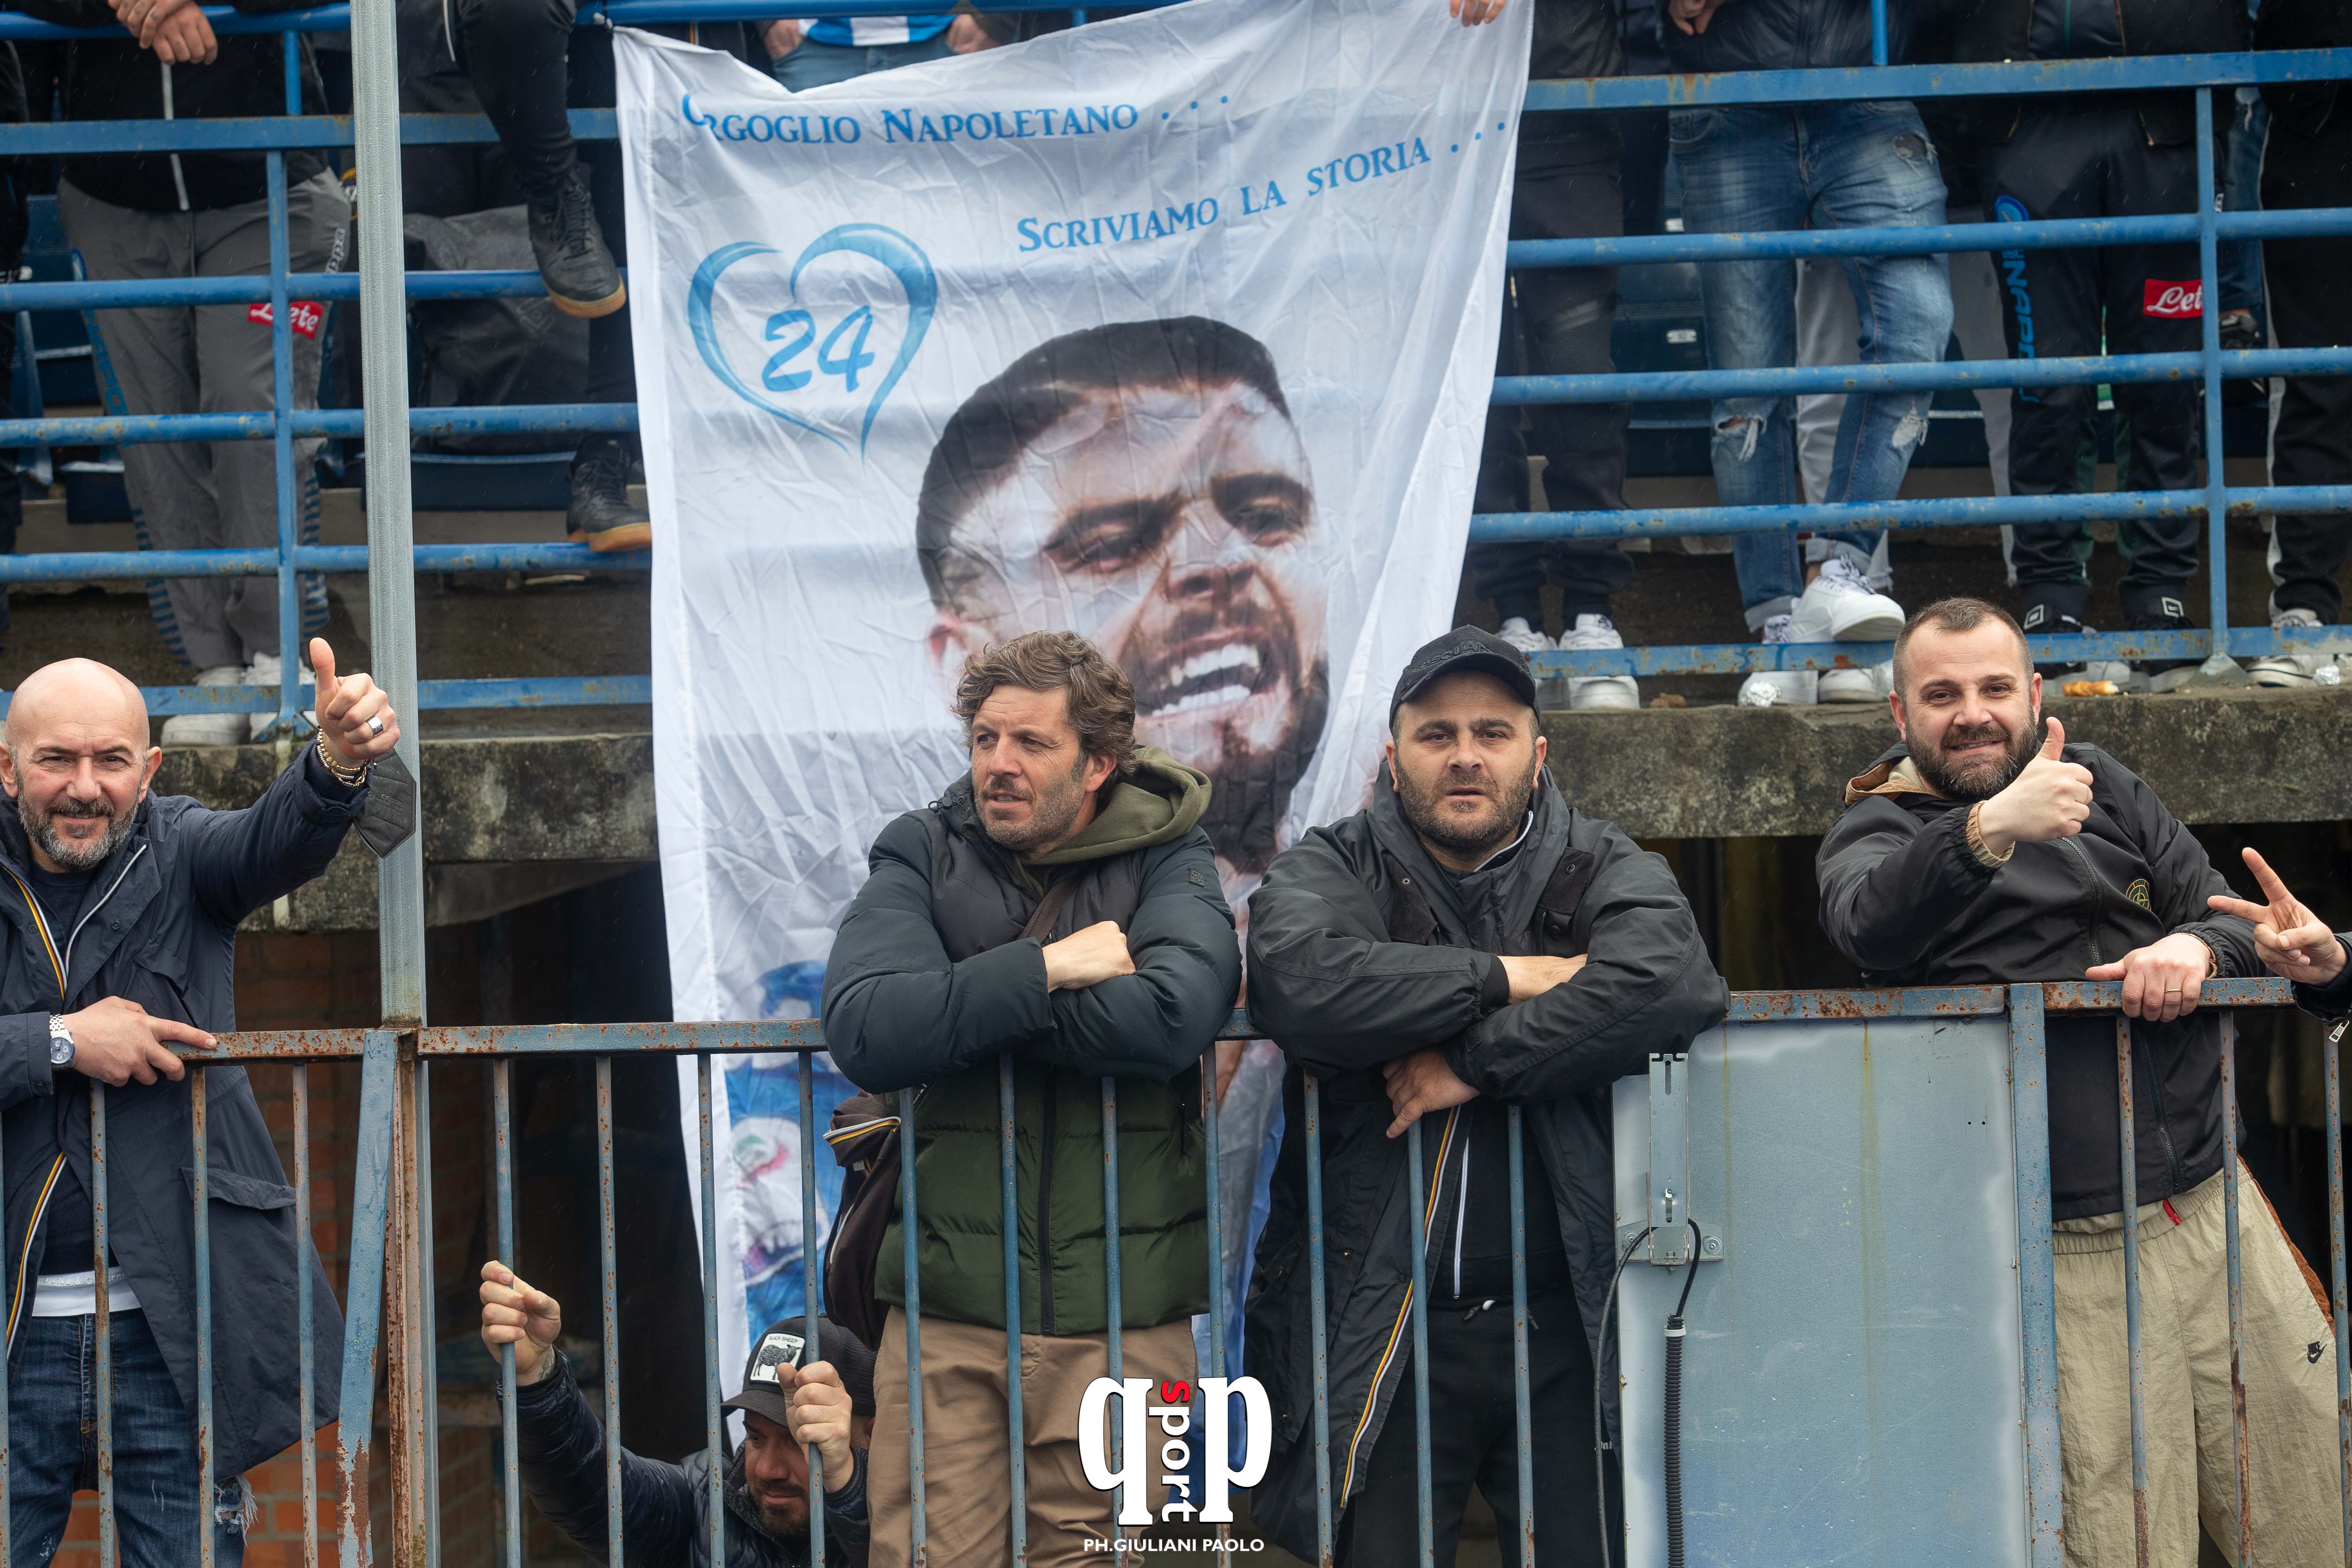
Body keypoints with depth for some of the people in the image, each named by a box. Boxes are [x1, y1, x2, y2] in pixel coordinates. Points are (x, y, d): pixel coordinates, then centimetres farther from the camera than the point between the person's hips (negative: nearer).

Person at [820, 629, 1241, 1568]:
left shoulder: (1165, 861, 4)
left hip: (1120, 1313, 0)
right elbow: (861, 1032, -13)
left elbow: (1170, 1016, -18)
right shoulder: (922, 856, 6)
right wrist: (1046, 972, -15)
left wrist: (955, 1008, -12)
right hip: (947, 1305, 0)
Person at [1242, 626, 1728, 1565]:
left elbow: (1667, 980, -16)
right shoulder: (1332, 871, 6)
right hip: (1379, 1330, -1)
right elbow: (1299, 984, -18)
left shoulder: (1605, 872, 7)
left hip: (1564, 1325, 1)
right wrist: (1503, 979, -13)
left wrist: (1479, 1064, -18)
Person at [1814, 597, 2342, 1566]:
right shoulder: (1876, 830, 2)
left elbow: (2232, 915, 16)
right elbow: (1868, 926, -22)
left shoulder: (2103, 788, 16)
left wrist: (2198, 947, -10)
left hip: (2217, 1213, 4)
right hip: (2070, 1259, -4)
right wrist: (1993, 827, -39)